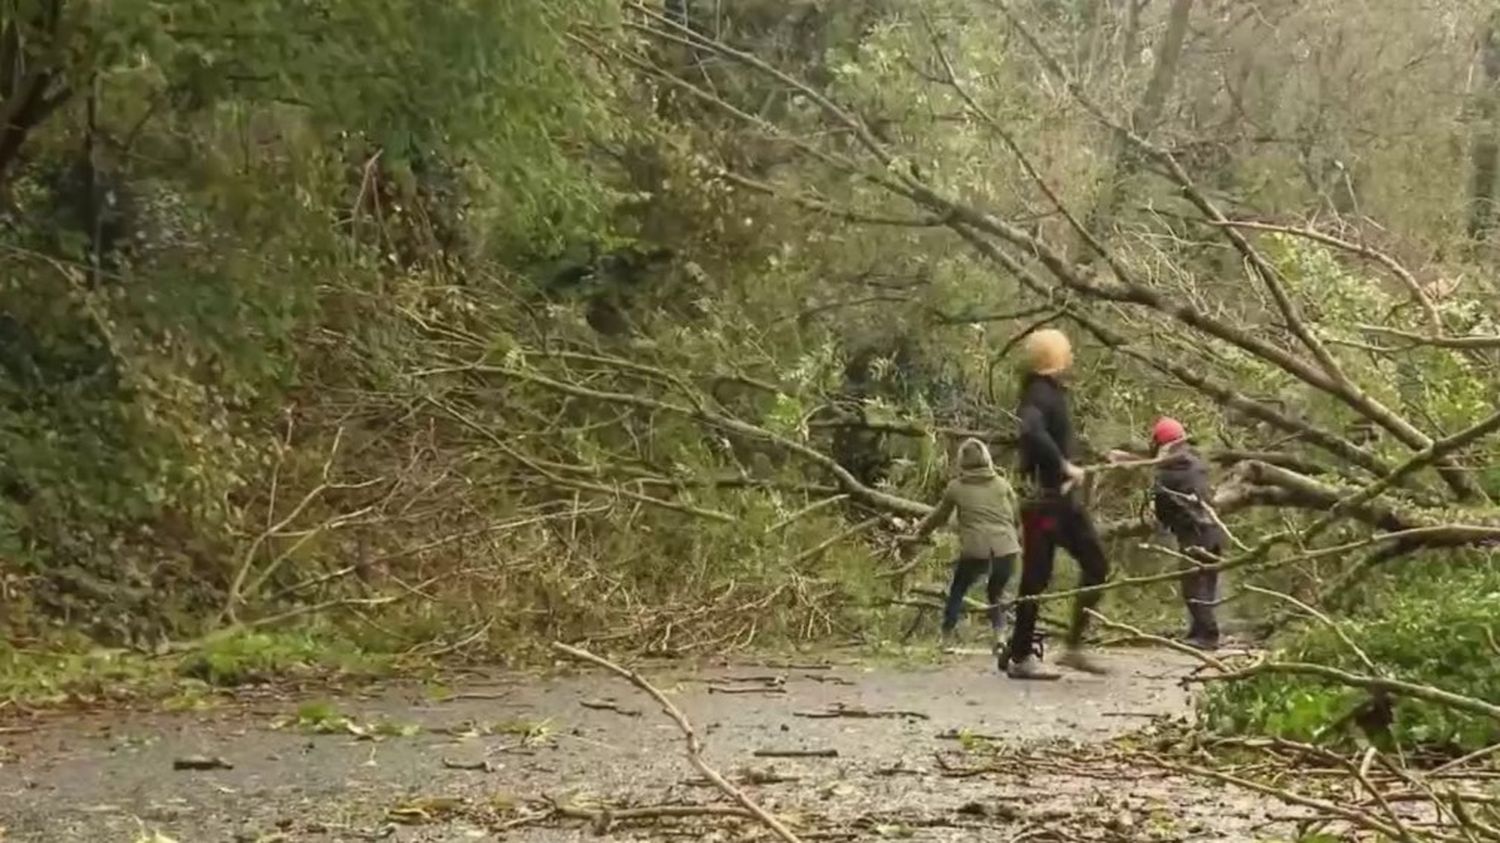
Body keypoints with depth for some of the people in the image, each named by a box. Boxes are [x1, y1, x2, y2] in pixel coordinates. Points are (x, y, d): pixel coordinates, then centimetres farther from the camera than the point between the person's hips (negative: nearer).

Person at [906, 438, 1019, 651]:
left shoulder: (956, 487, 8)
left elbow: (939, 516, 20)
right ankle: (999, 634, 7)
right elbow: (1016, 516, 18)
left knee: (957, 591, 19)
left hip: (975, 550, -2)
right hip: (1005, 548, 2)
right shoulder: (1002, 484, 12)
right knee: (996, 592, 23)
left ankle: (946, 638, 15)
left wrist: (919, 533, 35)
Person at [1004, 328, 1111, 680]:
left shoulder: (1053, 392, 14)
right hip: (1045, 497, -10)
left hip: (1064, 496, 10)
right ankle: (1019, 657, 3)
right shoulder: (1040, 394, -16)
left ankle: (1074, 646, 13)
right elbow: (1032, 432, -35)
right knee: (1036, 577, -4)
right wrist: (1064, 466, -29)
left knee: (1096, 565, 9)